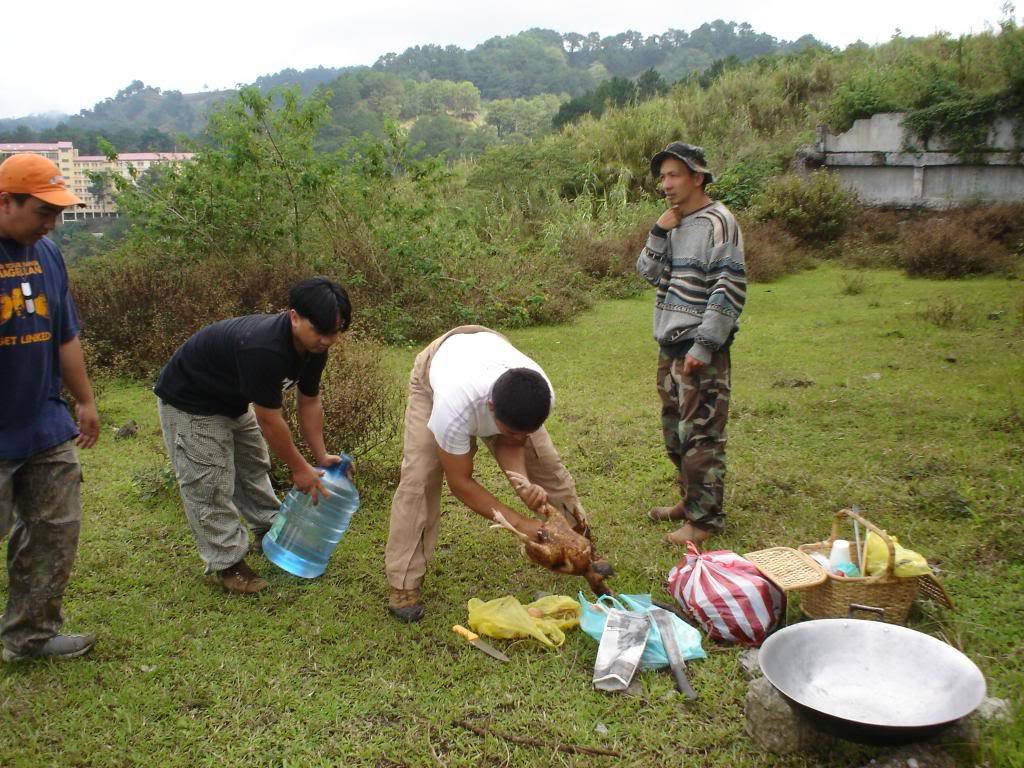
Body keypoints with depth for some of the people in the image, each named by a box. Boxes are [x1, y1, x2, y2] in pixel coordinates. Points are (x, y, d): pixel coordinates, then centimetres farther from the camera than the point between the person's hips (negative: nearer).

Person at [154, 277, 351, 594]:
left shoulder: (314, 346, -15)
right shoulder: (263, 349, -42)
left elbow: (308, 403, -1)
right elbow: (269, 421, -32)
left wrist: (321, 456, -1)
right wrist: (299, 468, -19)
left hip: (233, 400, 9)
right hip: (189, 402, -9)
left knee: (254, 465, 20)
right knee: (210, 484, -5)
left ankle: (269, 530, 37)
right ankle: (225, 563, 6)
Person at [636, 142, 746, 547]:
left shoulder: (717, 223, -11)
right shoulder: (675, 223, 14)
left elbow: (730, 289, -17)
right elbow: (648, 273, 11)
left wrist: (704, 345, -20)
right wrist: (659, 232, -4)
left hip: (700, 350, -9)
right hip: (671, 345, 9)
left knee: (701, 434, -3)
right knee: (675, 429, 16)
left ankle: (705, 518, 6)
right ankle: (689, 501, 31)